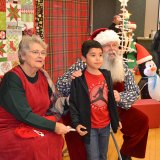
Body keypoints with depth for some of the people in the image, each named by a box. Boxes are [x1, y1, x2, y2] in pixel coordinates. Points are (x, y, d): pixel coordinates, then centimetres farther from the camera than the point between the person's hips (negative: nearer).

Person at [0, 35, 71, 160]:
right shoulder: (12, 79, -18)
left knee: (55, 138, -19)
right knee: (37, 142, -29)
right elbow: (24, 114, -24)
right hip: (11, 131, -6)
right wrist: (53, 126, -25)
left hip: (36, 127, 6)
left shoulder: (42, 76, 3)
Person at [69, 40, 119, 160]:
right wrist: (76, 123, -18)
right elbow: (73, 103, -11)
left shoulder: (106, 75, 2)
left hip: (106, 125, 5)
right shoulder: (79, 79, -14)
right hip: (90, 127, -5)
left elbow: (111, 99, 9)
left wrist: (116, 120, 13)